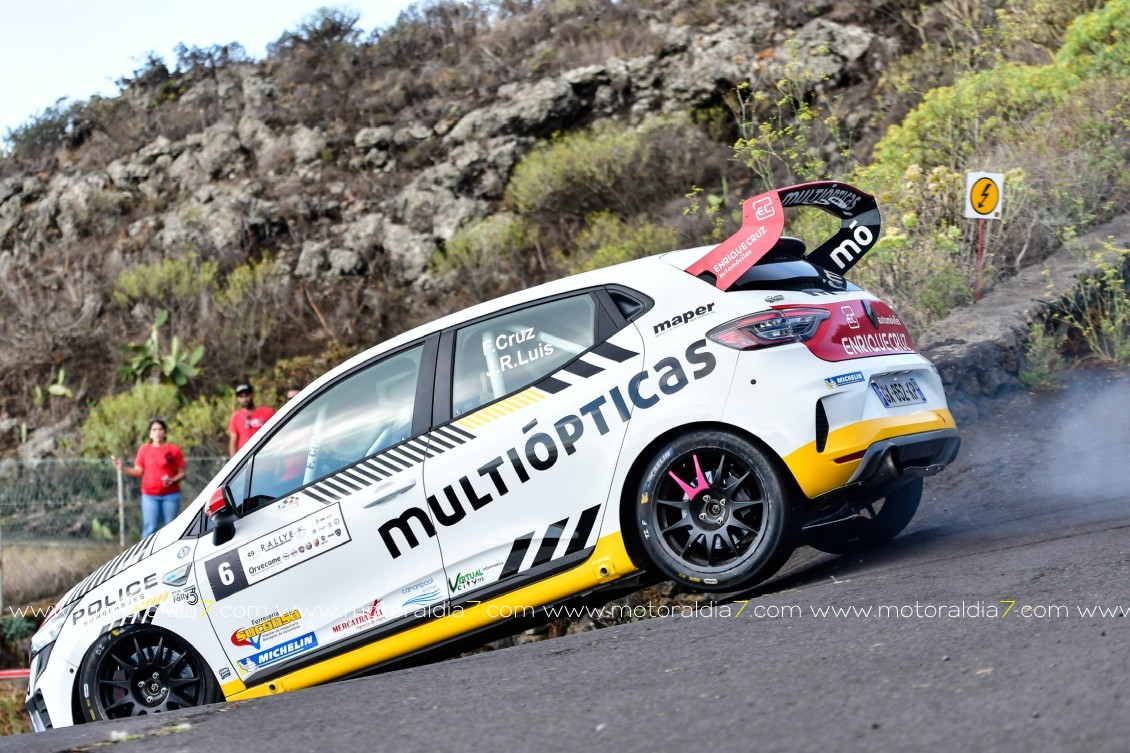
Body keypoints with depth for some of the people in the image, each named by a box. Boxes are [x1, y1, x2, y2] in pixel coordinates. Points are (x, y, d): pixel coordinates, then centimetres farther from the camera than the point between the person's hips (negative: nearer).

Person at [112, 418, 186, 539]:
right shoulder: (144, 450, 5)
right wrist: (122, 468, -9)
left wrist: (172, 480, -18)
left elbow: (182, 473, 1)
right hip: (150, 495, 0)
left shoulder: (174, 450, 0)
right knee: (150, 528, -3)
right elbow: (138, 471, 5)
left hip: (171, 495, 0)